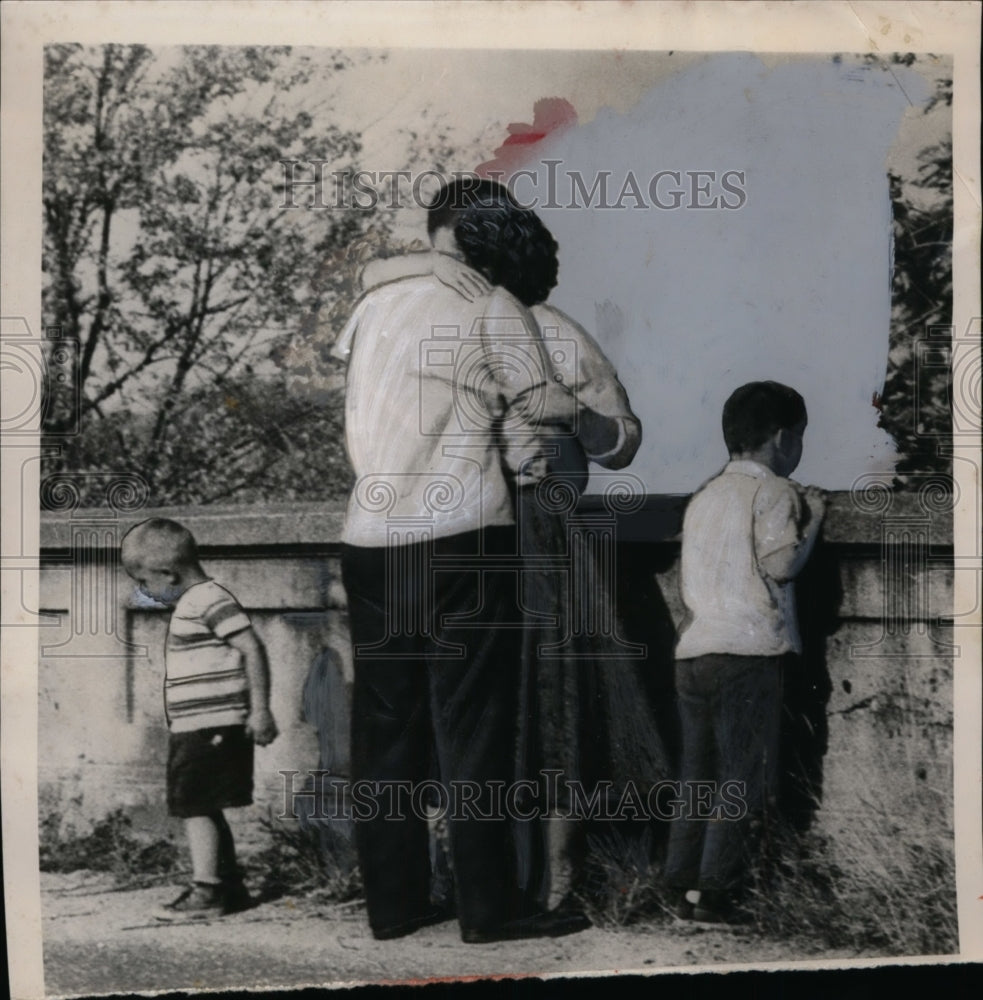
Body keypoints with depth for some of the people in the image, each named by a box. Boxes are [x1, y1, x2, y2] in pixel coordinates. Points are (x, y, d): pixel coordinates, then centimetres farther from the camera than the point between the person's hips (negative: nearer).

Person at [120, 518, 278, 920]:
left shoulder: (210, 600, -14)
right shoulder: (191, 605, 18)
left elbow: (252, 648, -19)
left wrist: (260, 709, -20)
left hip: (210, 727, -10)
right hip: (195, 730, 10)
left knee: (194, 806, -8)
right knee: (204, 808, 14)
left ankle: (206, 891, -3)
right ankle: (230, 886, 22)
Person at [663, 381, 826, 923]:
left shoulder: (703, 497, 20)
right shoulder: (773, 491, -2)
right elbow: (779, 563, -14)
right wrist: (812, 516, 2)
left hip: (692, 653, 7)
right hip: (748, 654, -7)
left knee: (697, 779, 12)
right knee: (747, 782, -1)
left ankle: (683, 887, 13)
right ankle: (714, 892, -4)